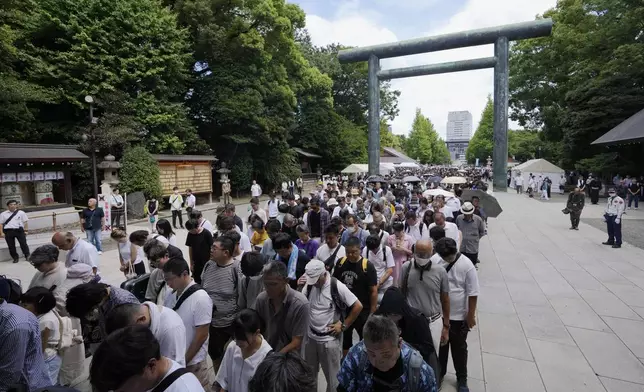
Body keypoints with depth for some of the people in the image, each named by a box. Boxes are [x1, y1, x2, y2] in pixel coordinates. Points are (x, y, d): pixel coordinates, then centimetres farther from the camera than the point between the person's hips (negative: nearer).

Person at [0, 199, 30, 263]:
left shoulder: (21, 213, 7)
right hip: (8, 231, 2)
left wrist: (26, 230, -2)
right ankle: (15, 258, 16)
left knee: (23, 244, -2)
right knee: (11, 246, 5)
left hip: (19, 230, -1)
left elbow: (25, 222, 5)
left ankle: (27, 256, 6)